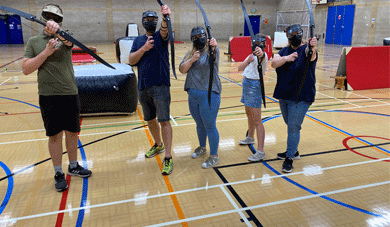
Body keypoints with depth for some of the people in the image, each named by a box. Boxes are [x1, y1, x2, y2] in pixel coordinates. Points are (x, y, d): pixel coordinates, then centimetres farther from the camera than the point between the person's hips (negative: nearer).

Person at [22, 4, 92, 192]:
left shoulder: (64, 37, 5)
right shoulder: (34, 42, 5)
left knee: (72, 132, 12)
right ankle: (58, 173, 21)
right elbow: (26, 69, -4)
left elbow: (68, 40, -22)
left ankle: (73, 166, 32)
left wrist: (57, 30, -44)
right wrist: (46, 52, -14)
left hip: (70, 94, 1)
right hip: (48, 97, -1)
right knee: (55, 135, 6)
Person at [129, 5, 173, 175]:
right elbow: (131, 60, 1)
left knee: (164, 121, -9)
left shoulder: (160, 36, 2)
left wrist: (166, 17, -44)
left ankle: (168, 158, -5)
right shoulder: (138, 40, 13)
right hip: (143, 87, 5)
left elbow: (164, 30, -23)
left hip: (160, 86, -5)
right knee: (150, 120, 16)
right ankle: (158, 145, 38)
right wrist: (144, 48, -14)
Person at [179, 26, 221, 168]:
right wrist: (191, 60, -17)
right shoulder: (190, 53, 10)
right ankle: (202, 148, 41)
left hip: (209, 94, -6)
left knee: (210, 126, 0)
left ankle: (214, 156, 13)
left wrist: (213, 47, -52)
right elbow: (182, 70, 0)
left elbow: (213, 57, -31)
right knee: (199, 125, 20)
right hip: (192, 95, 6)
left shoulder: (211, 50, -7)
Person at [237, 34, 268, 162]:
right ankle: (250, 138, 46)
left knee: (257, 120, -10)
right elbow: (240, 68, 4)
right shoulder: (252, 55, 14)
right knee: (249, 114, 24)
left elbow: (262, 56, -37)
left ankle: (260, 152, -8)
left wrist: (260, 53, -60)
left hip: (254, 85, -9)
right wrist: (248, 60, -14)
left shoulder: (263, 55, -11)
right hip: (247, 84, 9)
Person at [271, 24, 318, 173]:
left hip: (300, 97, -6)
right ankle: (293, 151, 36)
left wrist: (312, 47, -55)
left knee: (294, 127, -6)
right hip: (283, 95, 6)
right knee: (290, 125, 18)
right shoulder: (284, 51, 7)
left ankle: (289, 158, 3)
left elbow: (310, 53, -33)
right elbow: (274, 63, -11)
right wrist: (286, 58, -29)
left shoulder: (306, 49, -7)